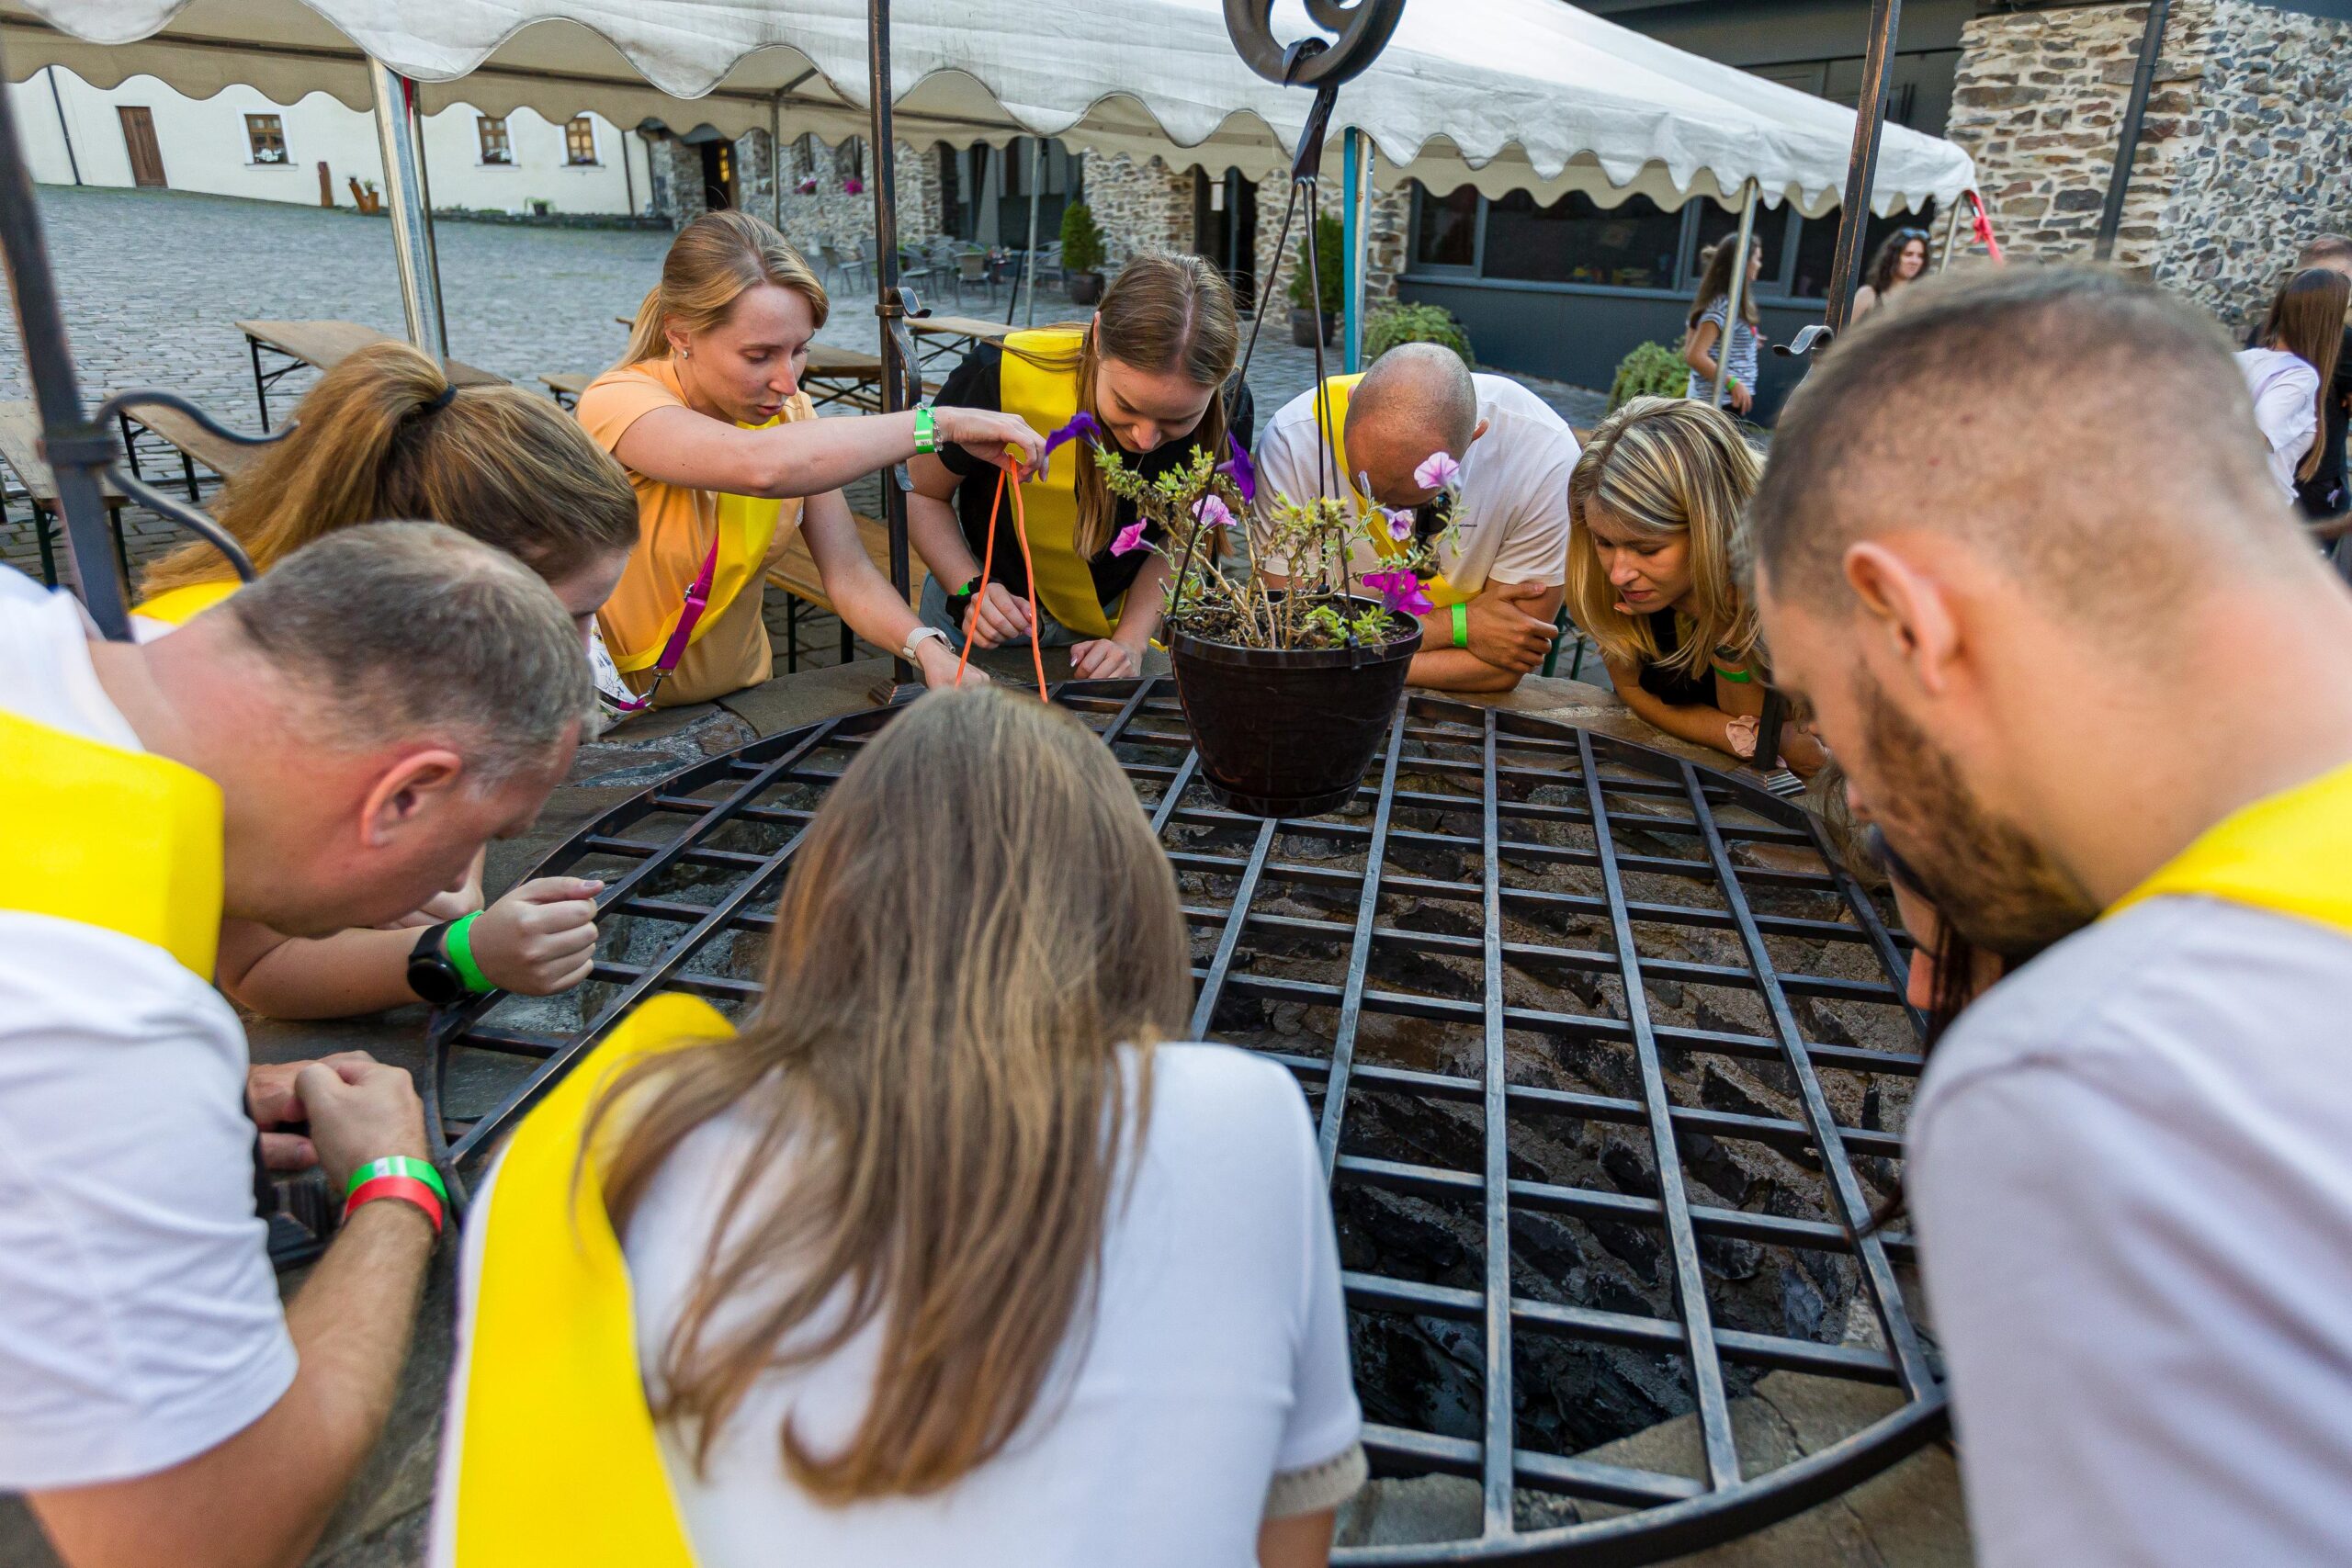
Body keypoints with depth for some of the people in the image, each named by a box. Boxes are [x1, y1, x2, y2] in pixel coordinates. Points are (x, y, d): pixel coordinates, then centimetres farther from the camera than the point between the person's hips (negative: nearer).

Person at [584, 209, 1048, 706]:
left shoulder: (789, 410, -1)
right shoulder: (617, 403, -18)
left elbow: (849, 571, -7)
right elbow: (761, 467, -38)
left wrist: (926, 647, -25)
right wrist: (941, 423, -32)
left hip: (740, 699, 4)